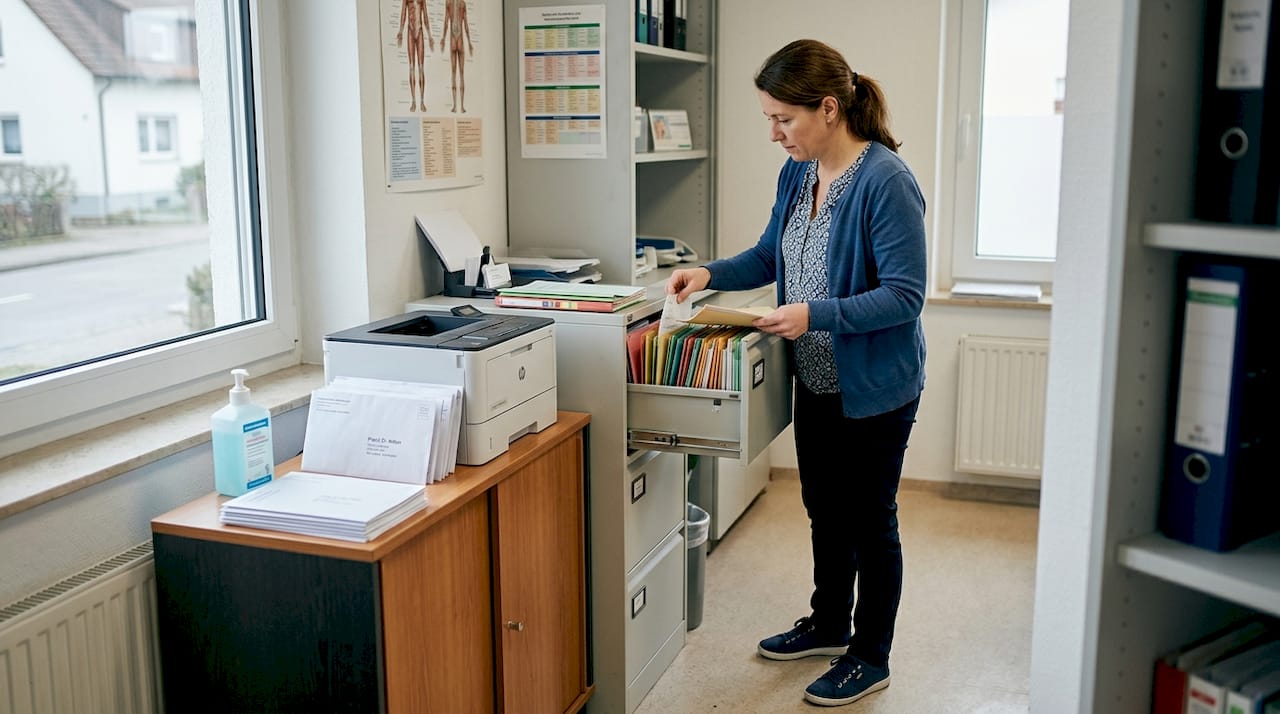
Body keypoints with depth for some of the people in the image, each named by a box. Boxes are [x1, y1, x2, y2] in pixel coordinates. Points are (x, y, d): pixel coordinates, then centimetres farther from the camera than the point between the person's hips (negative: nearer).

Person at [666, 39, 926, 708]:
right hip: (816, 380, 8)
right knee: (824, 510, 22)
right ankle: (828, 623, 43)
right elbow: (770, 254, 14)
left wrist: (816, 315, -30)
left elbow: (905, 296, -23)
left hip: (874, 388, -8)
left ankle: (870, 658, 27)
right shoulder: (797, 172, 1)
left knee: (869, 523, 8)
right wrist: (711, 273, -2)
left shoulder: (886, 182, -24)